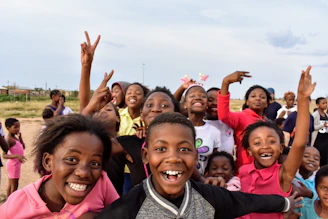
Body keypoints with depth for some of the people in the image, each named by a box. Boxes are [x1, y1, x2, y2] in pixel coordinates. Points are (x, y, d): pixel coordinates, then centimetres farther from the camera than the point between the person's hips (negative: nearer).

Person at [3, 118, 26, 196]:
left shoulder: (15, 137, 7)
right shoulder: (9, 139, -20)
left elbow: (23, 147, 15)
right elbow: (4, 155, -25)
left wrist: (20, 137, 2)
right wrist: (16, 156, -38)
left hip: (16, 164, 9)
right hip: (13, 164, -9)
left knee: (10, 184, 18)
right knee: (14, 185, -1)